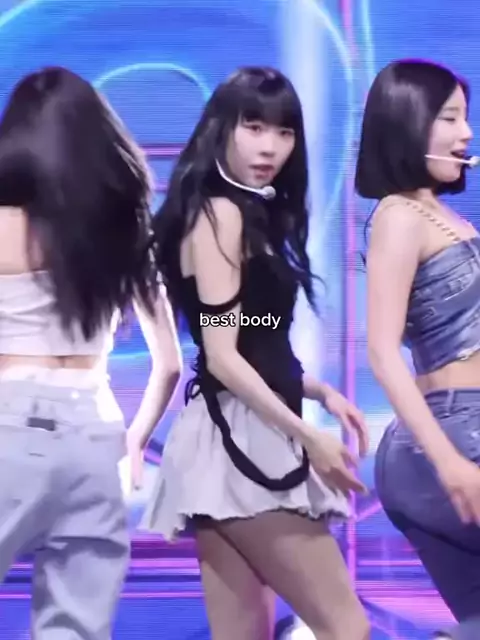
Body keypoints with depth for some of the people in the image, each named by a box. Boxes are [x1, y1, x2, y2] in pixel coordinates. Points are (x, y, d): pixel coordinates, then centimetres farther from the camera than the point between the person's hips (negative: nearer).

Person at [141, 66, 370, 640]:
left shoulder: (252, 213, 19)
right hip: (240, 439, -9)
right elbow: (222, 356, -15)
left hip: (246, 437, 9)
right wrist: (308, 436, -13)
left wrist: (319, 391, 8)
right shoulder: (219, 213, -9)